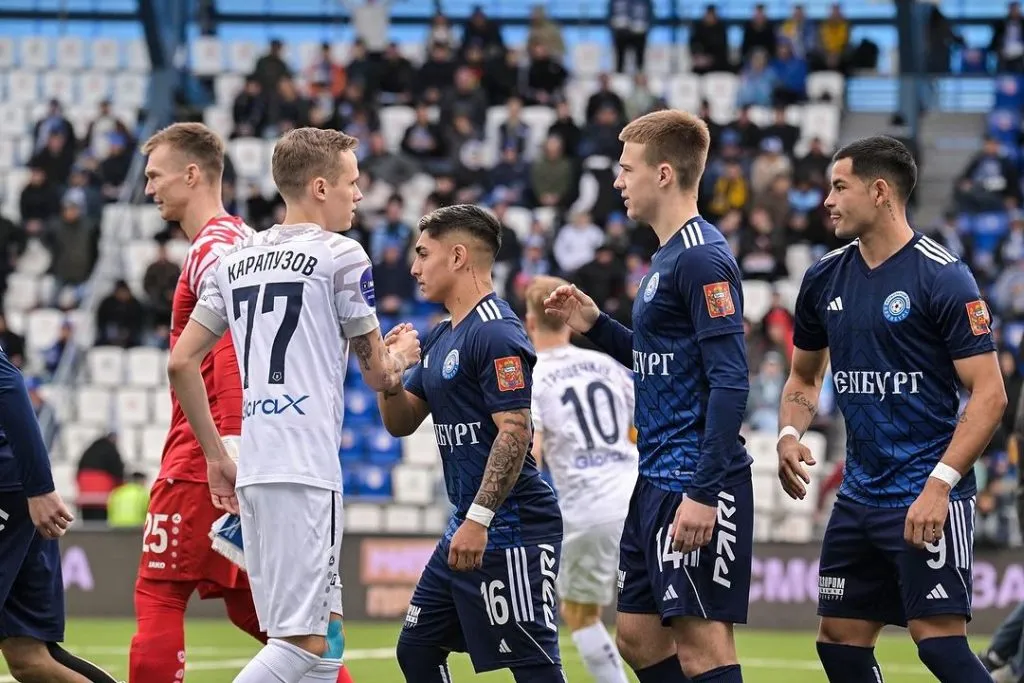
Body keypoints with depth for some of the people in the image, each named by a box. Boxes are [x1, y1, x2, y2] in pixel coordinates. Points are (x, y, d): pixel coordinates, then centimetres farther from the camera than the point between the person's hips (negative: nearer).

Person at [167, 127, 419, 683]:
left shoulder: (235, 260, 16)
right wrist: (401, 355, 28)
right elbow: (378, 375, 5)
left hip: (253, 469, 7)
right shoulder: (341, 256, -1)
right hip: (306, 471, -7)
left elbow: (181, 362, 14)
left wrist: (216, 455, 20)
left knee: (323, 637, 13)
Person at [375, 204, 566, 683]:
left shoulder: (496, 334, -14)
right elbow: (401, 423, 21)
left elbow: (515, 432, -21)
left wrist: (479, 519, -24)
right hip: (468, 525, 10)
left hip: (510, 528, -10)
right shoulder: (440, 339, 17)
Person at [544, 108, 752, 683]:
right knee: (639, 636, 13)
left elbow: (730, 381, -21)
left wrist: (703, 492, -25)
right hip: (656, 481, 11)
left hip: (692, 483, -11)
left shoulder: (703, 258, -15)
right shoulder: (668, 257, 16)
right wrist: (596, 327, 14)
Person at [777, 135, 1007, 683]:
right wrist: (790, 435, 2)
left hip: (928, 498, -7)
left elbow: (989, 395, -13)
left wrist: (939, 484, -21)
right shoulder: (826, 278, 9)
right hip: (860, 492, 7)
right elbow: (804, 376, 23)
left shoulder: (942, 277, -11)